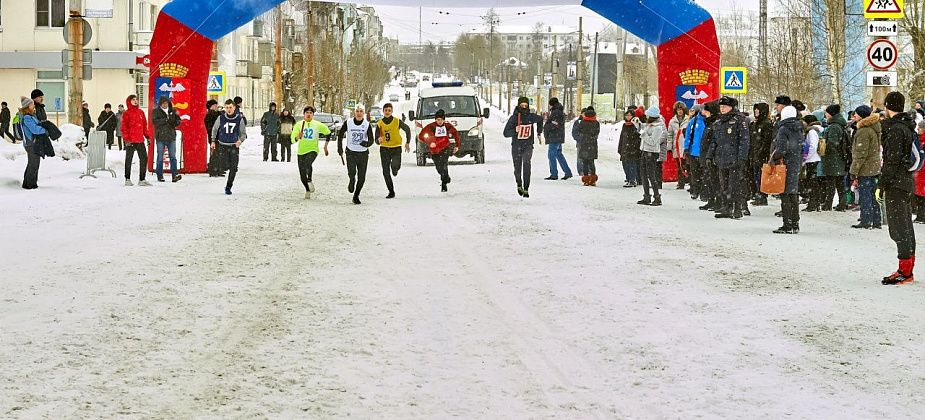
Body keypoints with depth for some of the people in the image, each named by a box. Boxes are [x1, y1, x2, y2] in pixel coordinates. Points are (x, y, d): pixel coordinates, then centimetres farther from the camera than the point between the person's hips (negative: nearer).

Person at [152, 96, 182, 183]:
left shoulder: (172, 111, 12)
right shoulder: (156, 111, 2)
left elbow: (178, 121, 16)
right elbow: (155, 121, -12)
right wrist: (165, 120, -20)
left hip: (171, 136, 2)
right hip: (160, 137, -2)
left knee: (173, 157, -4)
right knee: (160, 158, 2)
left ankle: (175, 175, -9)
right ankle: (160, 176, 8)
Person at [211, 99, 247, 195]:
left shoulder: (239, 119, -5)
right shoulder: (221, 118, -3)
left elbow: (243, 133, 4)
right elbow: (214, 129, 14)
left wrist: (240, 140, -16)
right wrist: (213, 141, 11)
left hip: (234, 146, 0)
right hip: (223, 145, 0)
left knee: (233, 168, -4)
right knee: (226, 166, -11)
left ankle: (228, 187, 10)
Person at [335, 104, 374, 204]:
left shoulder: (367, 125, -6)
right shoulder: (348, 123, -4)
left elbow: (371, 140, -9)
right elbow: (340, 134, 11)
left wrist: (367, 143, -32)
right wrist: (340, 148, 8)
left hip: (363, 154, 1)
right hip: (351, 152, 0)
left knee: (361, 178, 2)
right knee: (352, 172, -21)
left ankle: (356, 196, 22)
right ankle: (352, 181, 16)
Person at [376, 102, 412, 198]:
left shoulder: (397, 121, -6)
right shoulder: (379, 124, -2)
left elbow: (407, 129, 11)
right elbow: (377, 140, -3)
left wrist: (407, 143, 11)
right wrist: (379, 140, -28)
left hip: (396, 148, -2)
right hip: (384, 149, 2)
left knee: (395, 165, -26)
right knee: (386, 172, -1)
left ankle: (395, 169, 14)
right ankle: (391, 192, 11)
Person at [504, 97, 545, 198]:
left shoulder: (531, 117, -3)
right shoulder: (514, 118, -9)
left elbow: (540, 120, 21)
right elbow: (506, 133, -11)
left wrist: (539, 134, 24)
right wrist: (515, 131, -30)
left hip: (528, 146, 0)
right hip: (516, 146, 0)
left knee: (526, 165, -19)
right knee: (517, 168, 10)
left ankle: (526, 189, -17)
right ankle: (519, 185, 39)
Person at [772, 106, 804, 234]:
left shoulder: (783, 129, -12)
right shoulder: (799, 129, 11)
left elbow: (781, 150, -20)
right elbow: (802, 148, 14)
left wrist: (773, 158, -5)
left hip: (785, 165, -8)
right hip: (797, 165, 8)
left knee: (785, 195, -5)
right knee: (794, 195, 13)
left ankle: (787, 226, -7)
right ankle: (795, 225, 16)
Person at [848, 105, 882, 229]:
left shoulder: (863, 131, -17)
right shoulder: (873, 129, 12)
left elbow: (860, 155, -19)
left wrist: (854, 173, -17)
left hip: (865, 169, -9)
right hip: (875, 167, 9)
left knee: (864, 196, -4)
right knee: (873, 195, 13)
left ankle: (866, 221, -2)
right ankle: (877, 221, 17)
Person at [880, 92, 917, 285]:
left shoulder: (895, 129, -16)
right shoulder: (908, 126, 13)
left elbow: (892, 160, -20)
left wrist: (882, 184, -16)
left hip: (897, 183, -9)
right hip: (908, 181, 10)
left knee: (899, 227, -7)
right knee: (906, 226, 14)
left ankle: (904, 271, -7)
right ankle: (908, 269, 20)